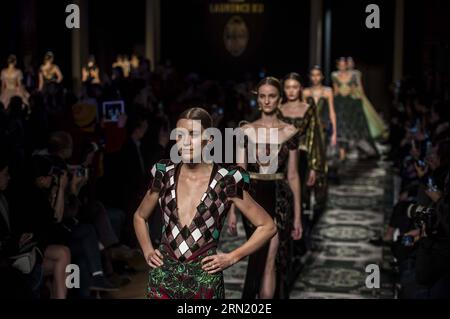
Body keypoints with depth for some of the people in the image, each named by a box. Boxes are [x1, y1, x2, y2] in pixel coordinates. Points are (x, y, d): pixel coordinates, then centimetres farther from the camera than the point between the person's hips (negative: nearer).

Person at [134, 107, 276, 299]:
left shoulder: (226, 182, -7)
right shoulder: (164, 175, 2)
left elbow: (267, 226, 0)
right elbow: (140, 217, 20)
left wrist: (231, 258, -4)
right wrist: (148, 252, 7)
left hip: (205, 279, -2)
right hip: (163, 276, 2)